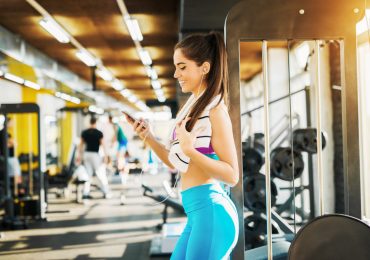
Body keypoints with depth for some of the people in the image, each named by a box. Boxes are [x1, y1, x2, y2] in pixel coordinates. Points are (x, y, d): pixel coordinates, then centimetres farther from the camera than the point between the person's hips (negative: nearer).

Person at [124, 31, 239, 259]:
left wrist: (190, 150, -25)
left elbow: (232, 176, -16)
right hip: (197, 212, 9)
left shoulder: (215, 109, -11)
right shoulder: (191, 106, 14)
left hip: (212, 210, -9)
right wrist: (148, 137, 7)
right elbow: (177, 162, 18)